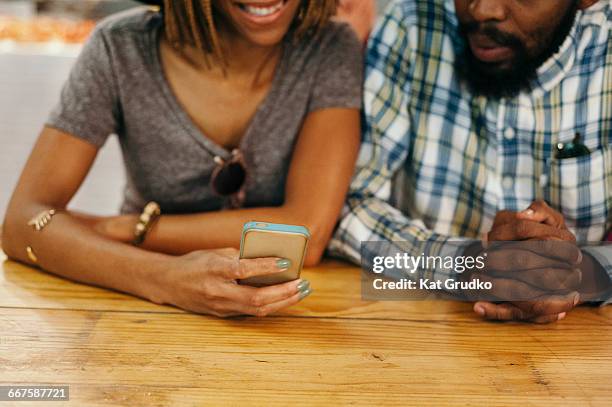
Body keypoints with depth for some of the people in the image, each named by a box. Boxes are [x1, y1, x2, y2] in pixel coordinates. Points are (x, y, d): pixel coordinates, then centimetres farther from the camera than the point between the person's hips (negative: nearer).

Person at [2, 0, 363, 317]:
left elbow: (307, 232, -21)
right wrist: (163, 277, -36)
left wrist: (119, 229, -19)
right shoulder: (122, 49, -13)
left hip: (283, 319, 1)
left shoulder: (331, 51, -12)